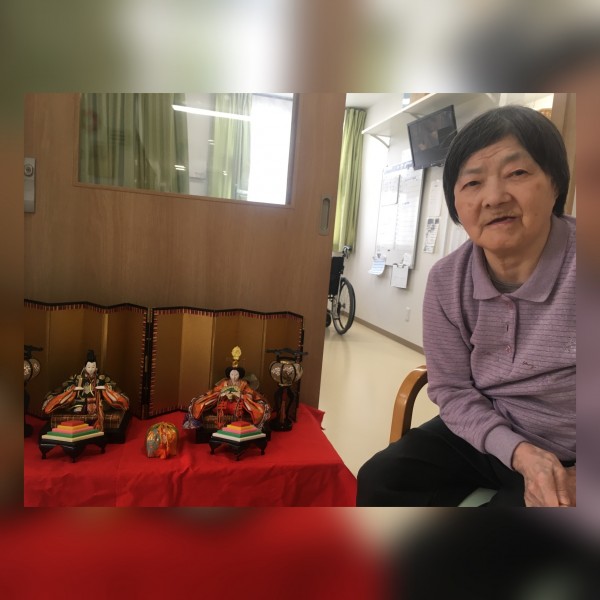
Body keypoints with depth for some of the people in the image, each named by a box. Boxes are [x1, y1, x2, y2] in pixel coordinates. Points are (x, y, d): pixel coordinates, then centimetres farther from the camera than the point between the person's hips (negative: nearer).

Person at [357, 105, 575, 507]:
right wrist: (519, 452, -18)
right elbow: (452, 389, -5)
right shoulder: (447, 281, -10)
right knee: (379, 481, -5)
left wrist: (574, 479, -21)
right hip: (487, 432, 3)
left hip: (569, 457, -2)